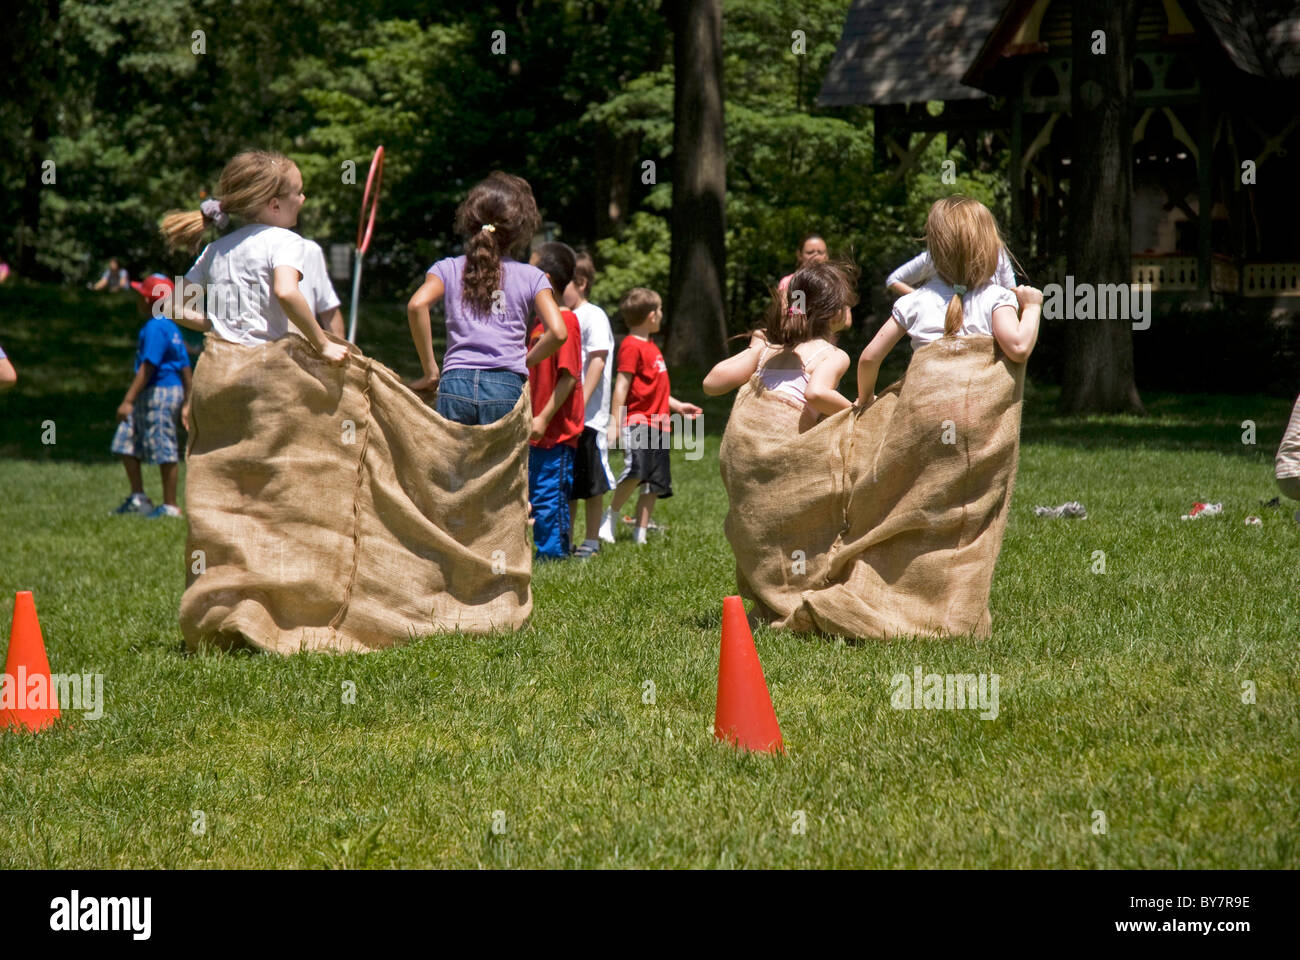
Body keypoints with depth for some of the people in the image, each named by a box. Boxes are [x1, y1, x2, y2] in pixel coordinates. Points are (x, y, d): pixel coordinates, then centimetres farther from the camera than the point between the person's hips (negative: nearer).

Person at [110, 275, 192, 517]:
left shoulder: (154, 328, -15)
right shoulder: (171, 327, 15)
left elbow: (147, 368, -21)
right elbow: (185, 367, 16)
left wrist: (128, 401, -21)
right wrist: (189, 401, 20)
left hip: (160, 393, -11)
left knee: (165, 451, -3)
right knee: (127, 442, 12)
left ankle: (170, 506, 3)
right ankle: (137, 498, 15)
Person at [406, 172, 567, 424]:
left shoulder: (449, 269, 11)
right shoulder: (531, 277, 10)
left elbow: (417, 305, -8)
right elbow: (558, 332, -3)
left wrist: (430, 371, 0)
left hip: (455, 384, 1)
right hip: (506, 387, -1)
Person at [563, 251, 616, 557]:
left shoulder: (593, 316, -7)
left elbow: (597, 360, -16)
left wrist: (581, 401, -22)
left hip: (588, 415, -8)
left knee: (591, 483, 0)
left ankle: (592, 540, 6)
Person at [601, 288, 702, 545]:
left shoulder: (651, 347, 20)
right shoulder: (632, 346, -8)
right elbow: (622, 385, -14)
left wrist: (678, 406, 31)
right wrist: (615, 422, -18)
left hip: (657, 425, 9)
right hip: (637, 422, -9)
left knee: (655, 485, 5)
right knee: (636, 471, -26)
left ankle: (640, 535, 8)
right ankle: (610, 518, -8)